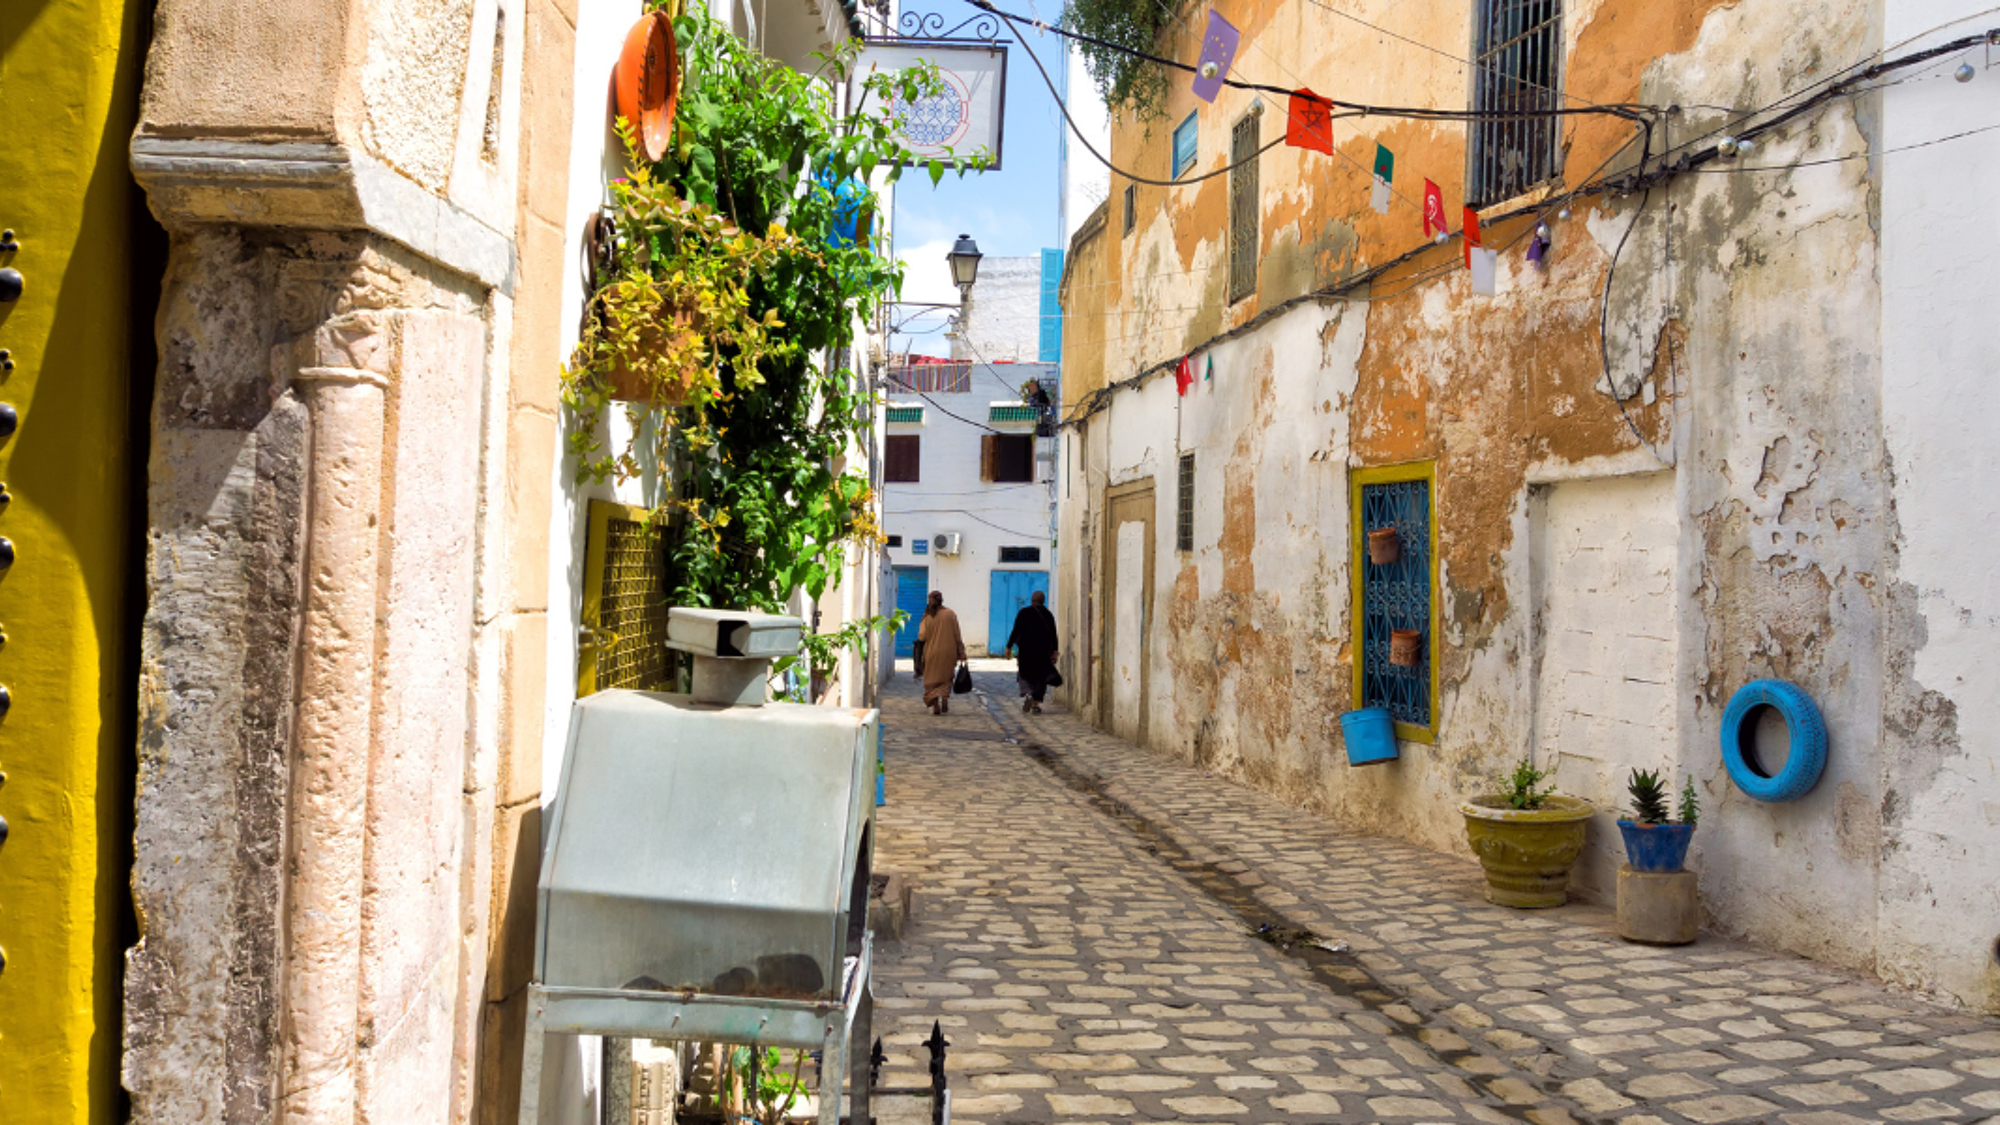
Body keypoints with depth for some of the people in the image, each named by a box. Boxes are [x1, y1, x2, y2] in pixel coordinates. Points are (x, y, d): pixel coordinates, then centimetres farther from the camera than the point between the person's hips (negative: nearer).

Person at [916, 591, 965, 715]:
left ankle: (935, 705, -3)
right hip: (948, 651, 1)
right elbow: (957, 635, -3)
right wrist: (961, 652, 1)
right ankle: (945, 697, -4)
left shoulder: (927, 616, -5)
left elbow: (922, 636, -10)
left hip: (932, 652, -1)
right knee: (946, 678, 18)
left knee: (932, 680, 10)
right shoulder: (950, 614, -4)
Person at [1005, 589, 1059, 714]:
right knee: (1040, 678, 9)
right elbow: (1053, 635, 2)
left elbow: (1016, 631, -5)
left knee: (1024, 675, 11)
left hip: (1025, 649, -1)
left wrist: (1009, 647, 2)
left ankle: (1027, 694, -16)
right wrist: (1054, 652, 6)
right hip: (1043, 651, 1)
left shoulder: (1023, 613, -3)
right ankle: (1036, 704, 4)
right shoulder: (1048, 615, 2)